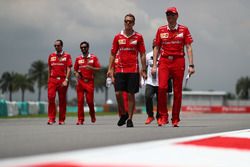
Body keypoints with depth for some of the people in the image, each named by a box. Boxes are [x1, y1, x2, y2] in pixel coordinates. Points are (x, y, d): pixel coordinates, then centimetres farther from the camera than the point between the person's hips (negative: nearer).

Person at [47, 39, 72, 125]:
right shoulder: (51, 56, 13)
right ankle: (51, 118, -10)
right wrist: (49, 80, 12)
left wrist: (66, 80, -12)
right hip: (52, 79, 2)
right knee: (50, 97, -13)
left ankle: (62, 120, 10)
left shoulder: (67, 56, 4)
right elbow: (49, 69, 17)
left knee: (62, 100, 3)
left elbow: (68, 69, -2)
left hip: (62, 80, -2)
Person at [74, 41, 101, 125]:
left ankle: (92, 115, 22)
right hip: (80, 81, 2)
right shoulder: (78, 58, 12)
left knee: (90, 100, -5)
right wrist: (76, 73, -5)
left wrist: (91, 68, -17)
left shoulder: (93, 58, 5)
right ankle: (80, 119, 1)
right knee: (80, 101, -3)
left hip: (90, 81, -2)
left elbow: (98, 69, 1)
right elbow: (75, 70, 17)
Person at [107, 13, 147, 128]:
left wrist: (143, 70, -1)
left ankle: (129, 118, 7)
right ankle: (123, 114, 16)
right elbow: (113, 54, 11)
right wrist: (110, 69, 4)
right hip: (120, 70, 2)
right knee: (118, 93, -6)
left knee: (131, 95, -1)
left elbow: (142, 55, 5)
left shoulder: (138, 37, 3)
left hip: (133, 70, -1)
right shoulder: (118, 37, 8)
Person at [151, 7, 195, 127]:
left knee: (177, 91, 1)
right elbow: (156, 48, 12)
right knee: (162, 87, -16)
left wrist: (191, 65, -5)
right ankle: (163, 116, -5)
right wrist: (154, 65, 6)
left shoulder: (184, 30, 5)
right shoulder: (161, 30, 9)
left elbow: (188, 48, 3)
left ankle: (175, 119, 10)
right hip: (164, 61, 1)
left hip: (178, 61, 0)